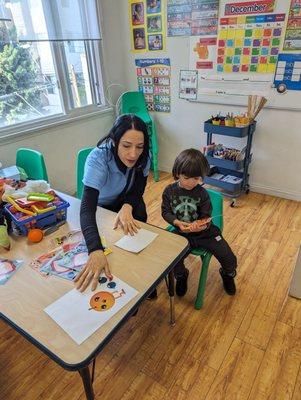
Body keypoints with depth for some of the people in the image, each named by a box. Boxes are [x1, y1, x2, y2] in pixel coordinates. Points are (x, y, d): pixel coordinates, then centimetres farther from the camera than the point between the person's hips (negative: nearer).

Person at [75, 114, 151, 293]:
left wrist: (127, 206, -38)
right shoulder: (98, 159, -38)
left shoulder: (143, 156, -25)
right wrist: (96, 250, -64)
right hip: (101, 206, -2)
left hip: (126, 201, 3)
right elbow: (87, 207, -49)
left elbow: (138, 191, -14)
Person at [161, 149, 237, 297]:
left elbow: (206, 217, -7)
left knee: (230, 259, -6)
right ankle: (181, 276, 17)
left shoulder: (202, 194, -9)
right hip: (182, 233, 1)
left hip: (204, 232, 0)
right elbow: (166, 212, -3)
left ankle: (227, 274, 34)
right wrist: (178, 223, -22)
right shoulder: (169, 191, -6)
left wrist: (201, 226, -31)